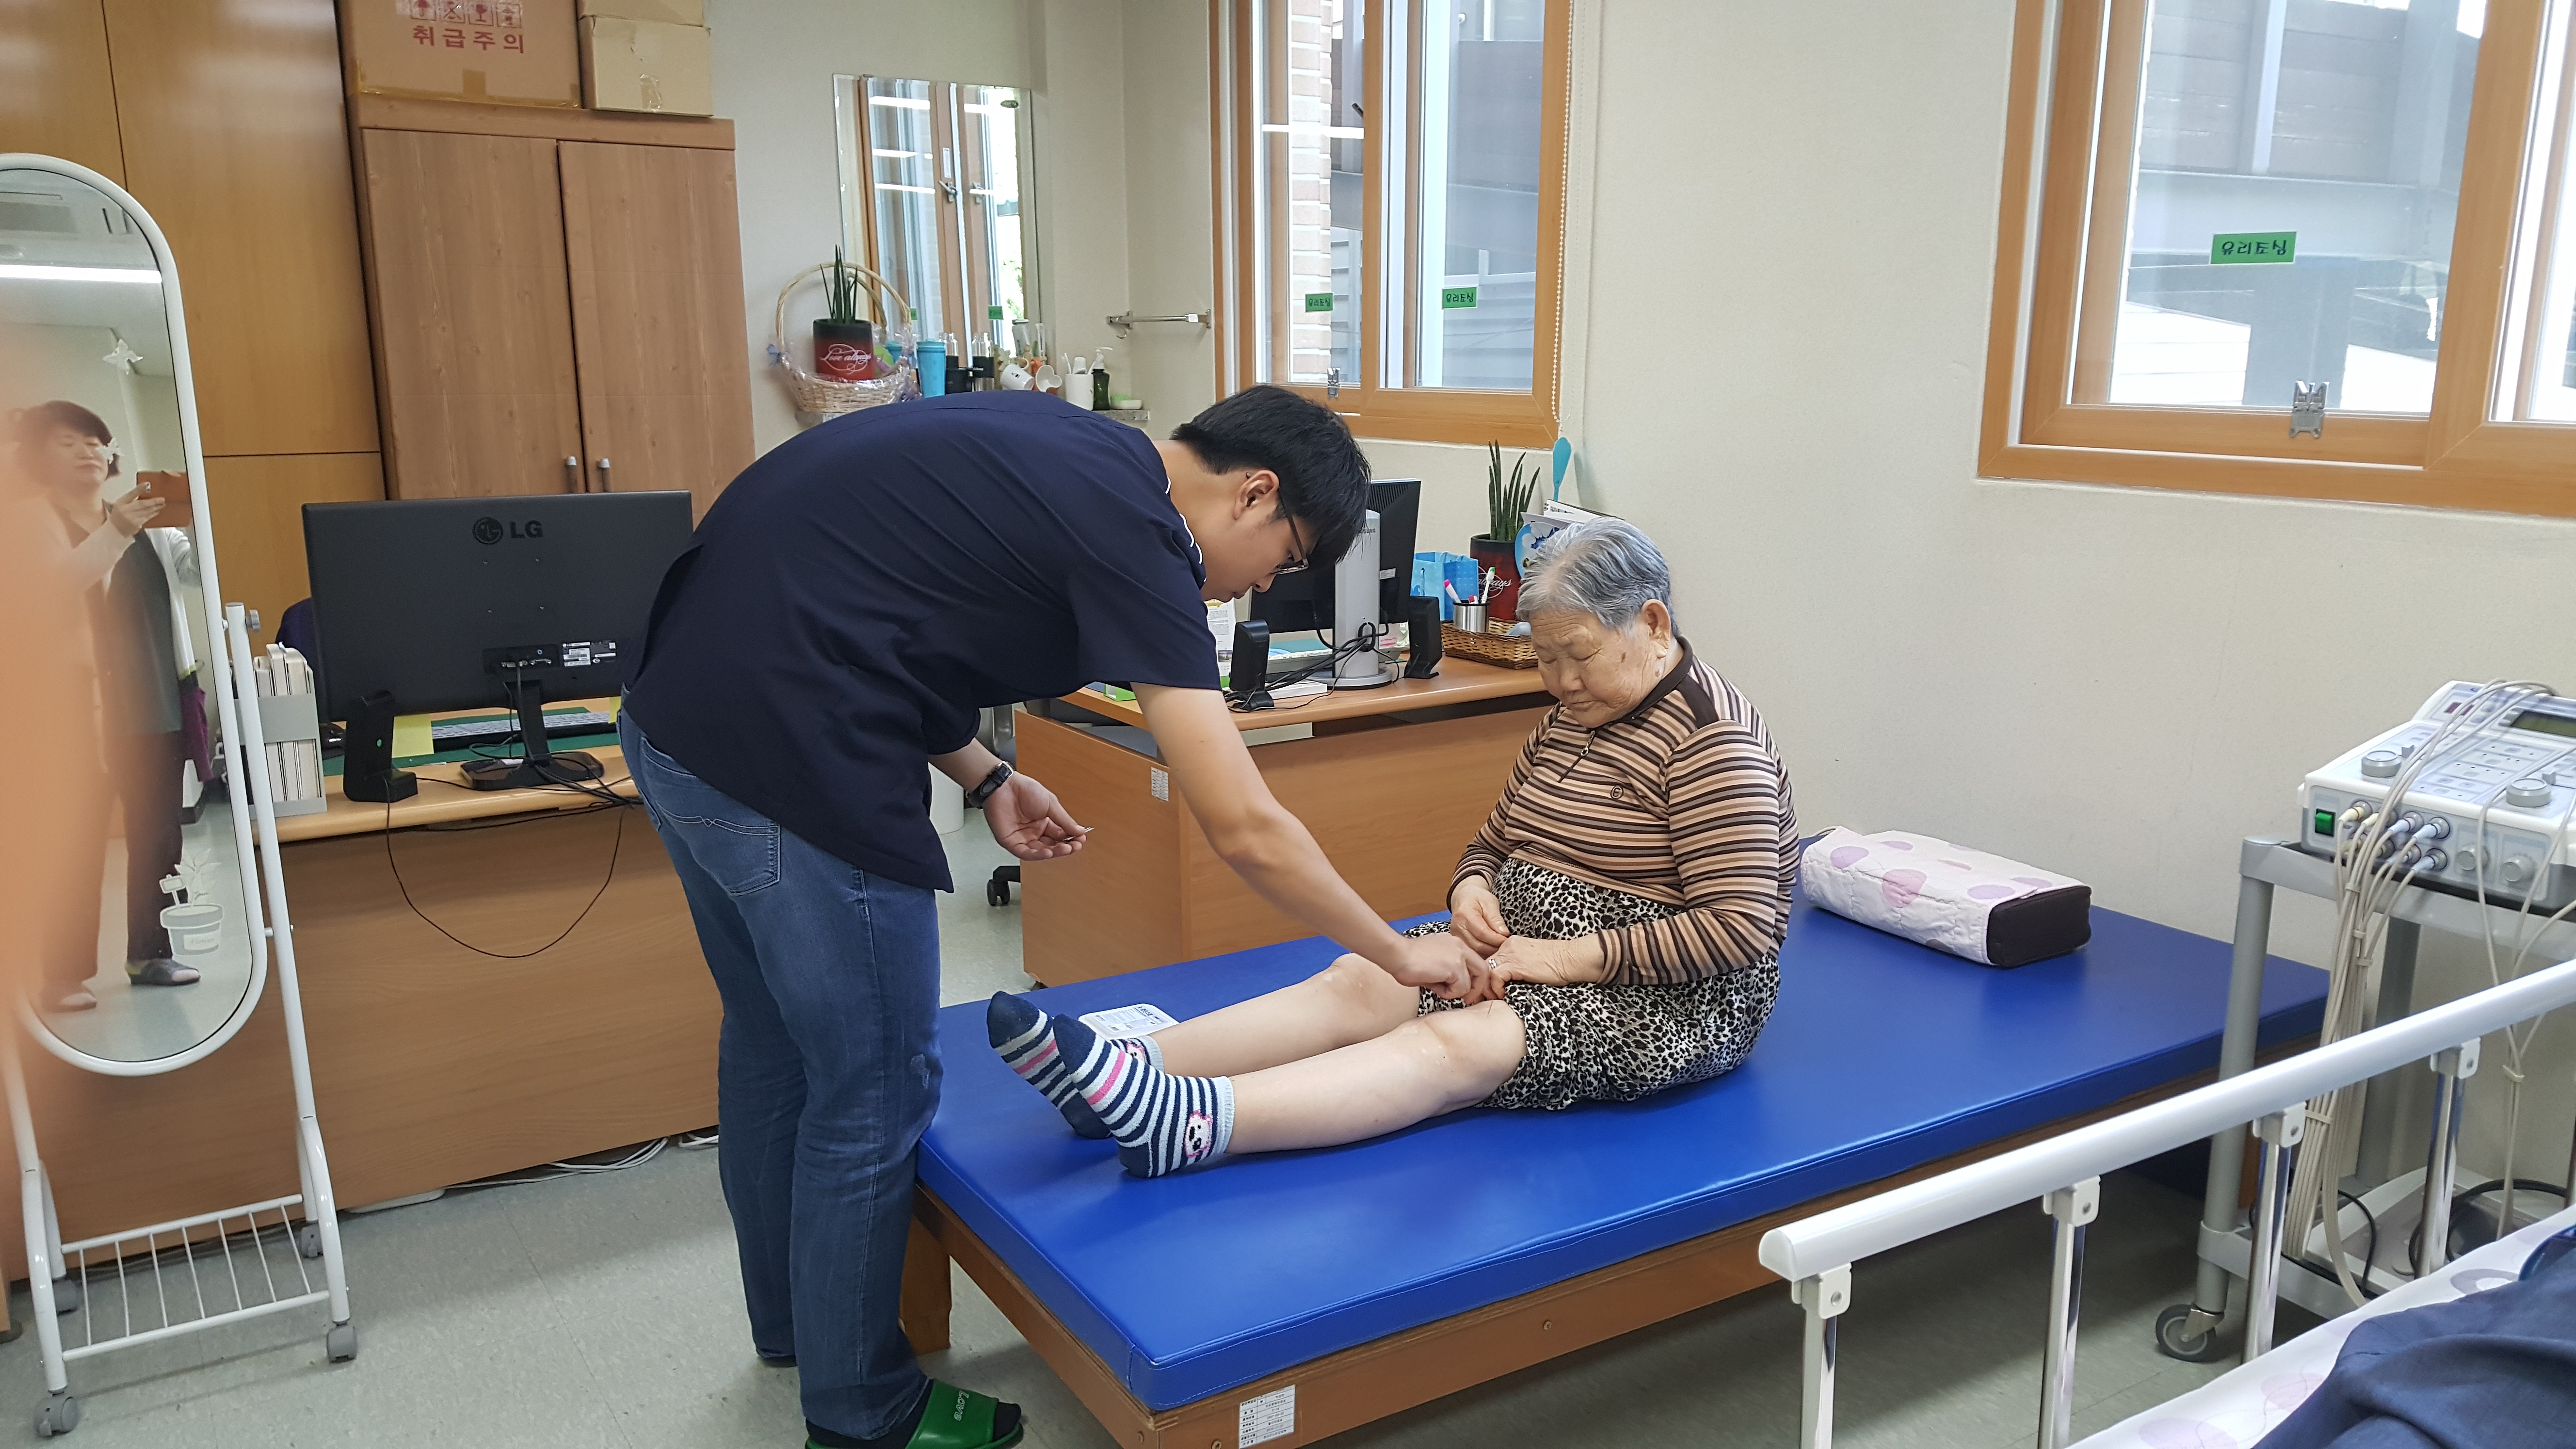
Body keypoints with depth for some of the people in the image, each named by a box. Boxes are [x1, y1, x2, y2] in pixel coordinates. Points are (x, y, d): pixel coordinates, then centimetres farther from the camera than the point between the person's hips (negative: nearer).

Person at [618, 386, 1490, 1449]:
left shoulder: (1060, 447, 11)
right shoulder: (1127, 528, -15)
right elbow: (1246, 830, -17)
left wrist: (983, 778, 12)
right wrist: (1400, 954, -4)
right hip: (791, 757, -10)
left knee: (773, 1049, 25)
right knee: (872, 1096, 7)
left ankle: (792, 1322, 47)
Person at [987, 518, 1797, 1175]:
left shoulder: (1713, 740, -14)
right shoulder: (1575, 712, 14)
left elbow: (1742, 929, -21)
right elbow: (1497, 841, 18)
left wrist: (1575, 956, -24)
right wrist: (1471, 887, -6)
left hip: (1666, 1000, -8)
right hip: (1528, 946, 8)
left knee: (1453, 1045, -31)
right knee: (1352, 984, -17)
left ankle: (1184, 1126, -51)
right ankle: (1123, 1073, -35)